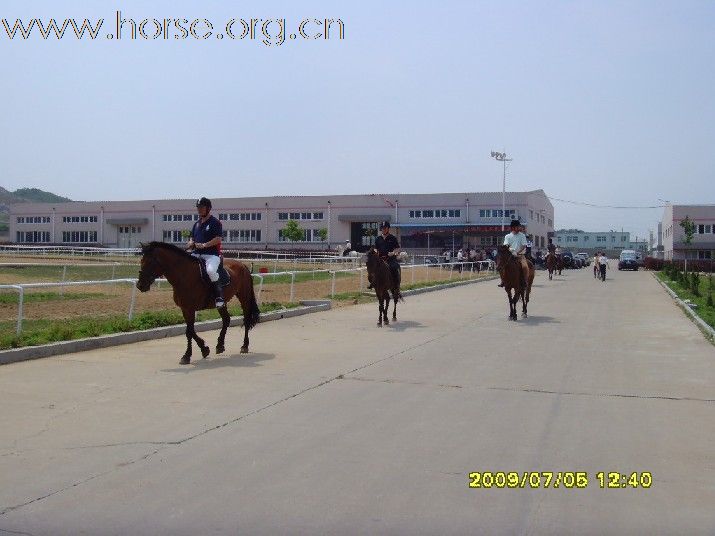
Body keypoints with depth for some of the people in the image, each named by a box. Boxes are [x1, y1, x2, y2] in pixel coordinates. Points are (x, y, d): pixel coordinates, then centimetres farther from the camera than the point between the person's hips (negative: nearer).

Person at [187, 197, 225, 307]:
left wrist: (204, 245, -20)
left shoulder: (215, 222, -2)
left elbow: (218, 239, -13)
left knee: (211, 270, -36)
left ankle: (219, 296, -27)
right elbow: (192, 238, 28)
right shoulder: (197, 223, 21)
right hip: (196, 254, 8)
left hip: (212, 254, -8)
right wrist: (191, 243, 4)